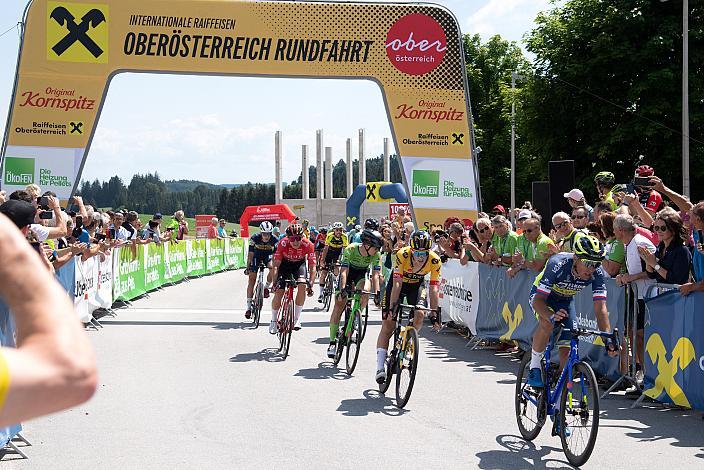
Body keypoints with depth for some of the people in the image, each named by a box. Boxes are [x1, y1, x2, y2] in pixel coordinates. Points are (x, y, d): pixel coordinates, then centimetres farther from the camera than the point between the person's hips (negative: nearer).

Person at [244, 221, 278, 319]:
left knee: (273, 268, -33)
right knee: (251, 279, -10)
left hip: (268, 257, 1)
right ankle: (249, 306, -7)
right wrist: (247, 267, -25)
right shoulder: (255, 238, -28)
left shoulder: (275, 240, -27)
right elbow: (250, 254, -22)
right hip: (256, 257, 0)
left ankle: (266, 287, -5)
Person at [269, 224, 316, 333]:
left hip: (299, 264, 0)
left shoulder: (307, 245, -31)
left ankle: (297, 319, -14)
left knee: (302, 285, -26)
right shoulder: (283, 244, -32)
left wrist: (310, 284, -37)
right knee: (278, 292, -10)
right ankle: (273, 321, 13)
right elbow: (276, 265, -27)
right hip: (285, 264, 0)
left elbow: (312, 266, -26)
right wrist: (275, 282, -37)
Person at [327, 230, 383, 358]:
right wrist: (342, 290, -48)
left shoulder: (376, 255, -24)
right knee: (339, 305, -10)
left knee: (365, 292, -33)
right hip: (349, 272, -1)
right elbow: (344, 271, -36)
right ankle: (332, 342, -6)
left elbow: (375, 274, -25)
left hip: (362, 274, 2)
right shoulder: (350, 249, -32)